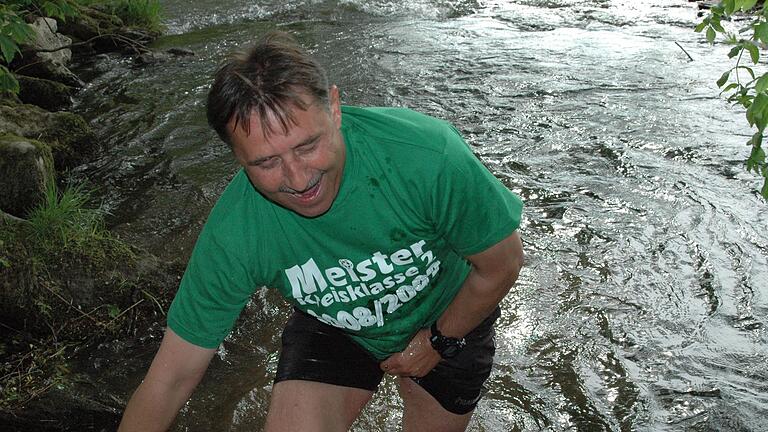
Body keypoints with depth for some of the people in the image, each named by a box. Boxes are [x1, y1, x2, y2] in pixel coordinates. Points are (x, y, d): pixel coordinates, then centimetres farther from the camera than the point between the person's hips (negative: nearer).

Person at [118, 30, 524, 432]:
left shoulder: (427, 155, -39)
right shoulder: (231, 235, -33)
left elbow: (501, 263, -20)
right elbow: (170, 378, -21)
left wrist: (439, 342, -11)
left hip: (450, 317, 1)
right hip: (331, 329, 0)